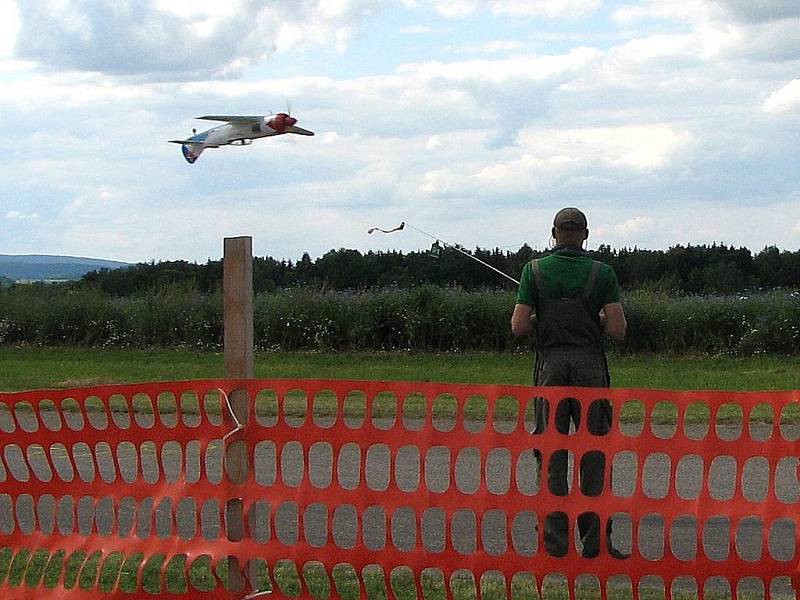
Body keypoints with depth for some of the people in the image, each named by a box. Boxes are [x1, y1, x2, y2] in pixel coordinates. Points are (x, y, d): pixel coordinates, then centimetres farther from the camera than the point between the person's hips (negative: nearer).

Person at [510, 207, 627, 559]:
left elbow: (519, 326, -4)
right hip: (590, 363, 0)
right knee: (593, 452, 5)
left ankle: (556, 539, 4)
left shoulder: (535, 270, 0)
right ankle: (594, 539, 3)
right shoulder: (602, 272, -1)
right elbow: (618, 330, -5)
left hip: (551, 364, 1)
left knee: (552, 454, 6)